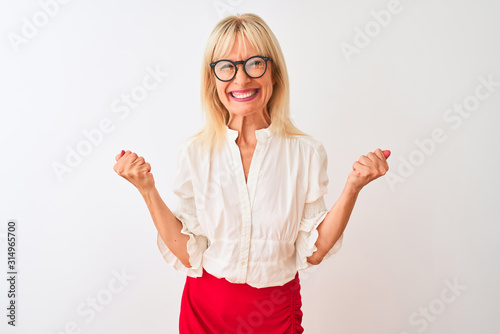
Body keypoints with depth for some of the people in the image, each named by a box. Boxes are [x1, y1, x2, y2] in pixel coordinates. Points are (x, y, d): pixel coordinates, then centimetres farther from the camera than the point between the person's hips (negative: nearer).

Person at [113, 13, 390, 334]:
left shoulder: (307, 152, -12)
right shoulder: (195, 153, -11)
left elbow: (313, 252, -8)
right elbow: (188, 254, -10)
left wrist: (352, 188, -18)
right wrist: (148, 189, -18)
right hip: (206, 308, 1)